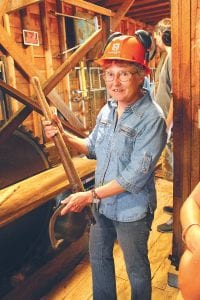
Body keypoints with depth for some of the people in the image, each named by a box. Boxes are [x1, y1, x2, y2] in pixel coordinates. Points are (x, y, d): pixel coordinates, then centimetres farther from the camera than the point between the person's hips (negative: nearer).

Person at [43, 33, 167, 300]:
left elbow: (135, 175, -26)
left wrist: (90, 196, -23)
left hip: (132, 210, -7)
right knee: (98, 256, 26)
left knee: (136, 267, 18)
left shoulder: (152, 118, -24)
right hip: (102, 203, 7)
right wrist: (64, 135, -6)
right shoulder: (107, 109, -1)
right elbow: (94, 149, 10)